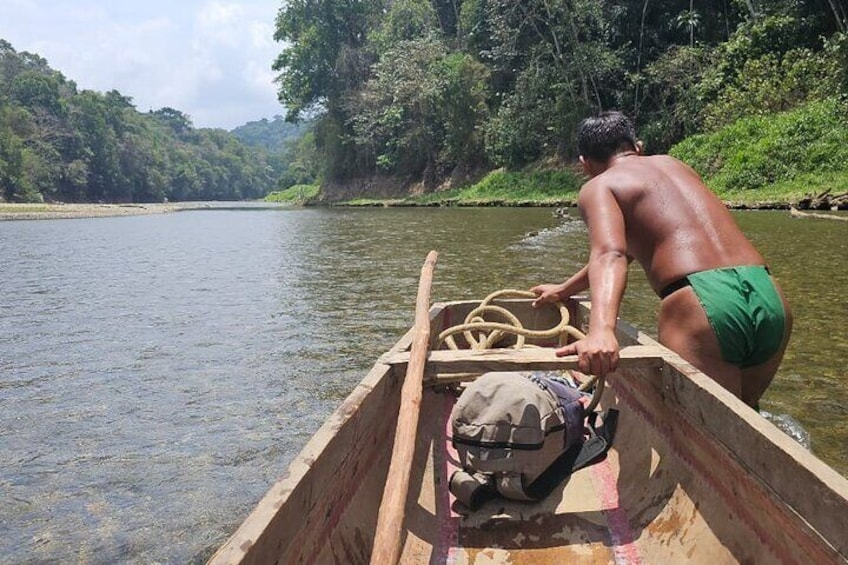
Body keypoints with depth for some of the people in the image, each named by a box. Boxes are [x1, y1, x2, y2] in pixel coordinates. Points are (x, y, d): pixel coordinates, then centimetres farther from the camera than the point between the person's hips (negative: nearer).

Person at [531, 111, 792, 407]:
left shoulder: (597, 186, 9)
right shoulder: (673, 164, 30)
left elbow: (609, 254, -13)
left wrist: (601, 330, -29)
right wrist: (564, 289, 46)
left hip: (704, 305, -7)